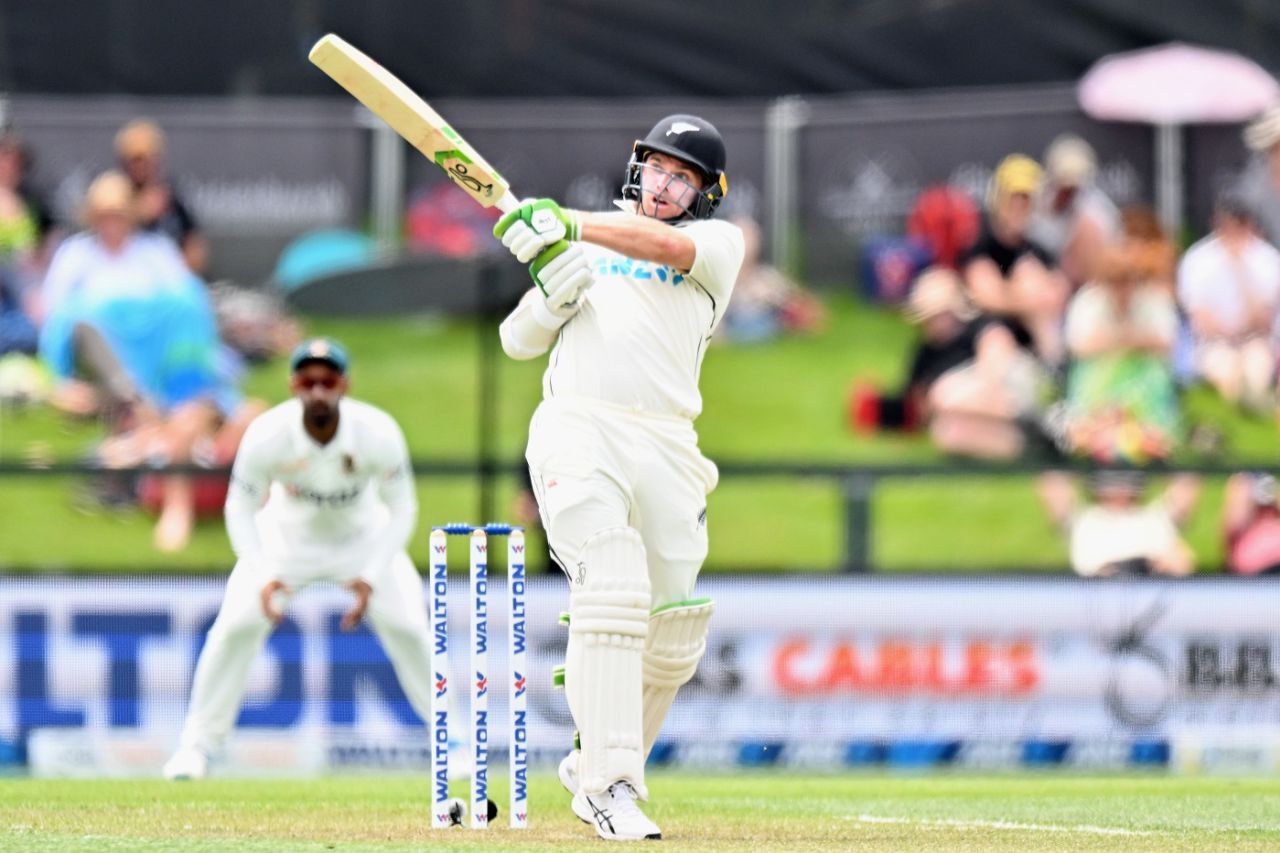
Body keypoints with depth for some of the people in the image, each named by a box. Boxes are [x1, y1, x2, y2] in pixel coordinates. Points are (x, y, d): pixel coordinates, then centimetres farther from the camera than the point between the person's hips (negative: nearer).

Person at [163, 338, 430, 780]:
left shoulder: (378, 433, -30)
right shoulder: (266, 436, -31)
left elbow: (401, 510, -19)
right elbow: (240, 510, -18)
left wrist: (371, 578, -31)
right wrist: (264, 577, -32)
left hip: (363, 534, 0)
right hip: (287, 533, 0)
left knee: (408, 627, -10)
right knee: (236, 624, -14)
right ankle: (197, 744, 0)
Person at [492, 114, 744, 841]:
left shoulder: (720, 242, 13)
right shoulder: (591, 241, 19)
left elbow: (670, 245, -11)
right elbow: (519, 342, 17)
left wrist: (572, 225, -23)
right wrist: (550, 294, -5)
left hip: (667, 448, 2)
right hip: (577, 429, -1)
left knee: (675, 634, 2)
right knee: (611, 591, -21)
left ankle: (596, 768, 25)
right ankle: (610, 788, -24)